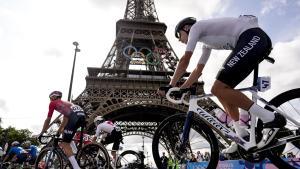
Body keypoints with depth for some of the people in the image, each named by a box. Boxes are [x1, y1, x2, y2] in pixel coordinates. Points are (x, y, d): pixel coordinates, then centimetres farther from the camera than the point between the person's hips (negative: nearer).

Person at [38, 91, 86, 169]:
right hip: (82, 115, 8)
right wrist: (59, 132, 53)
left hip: (75, 116, -8)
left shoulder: (53, 103, 19)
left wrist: (41, 133, 32)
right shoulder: (64, 103, 39)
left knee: (64, 144, -2)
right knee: (65, 133, 31)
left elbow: (48, 120, 21)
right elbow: (65, 121, 44)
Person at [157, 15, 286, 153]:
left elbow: (184, 60, -2)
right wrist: (180, 89, 29)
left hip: (253, 37, -10)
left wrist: (170, 86, 4)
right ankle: (243, 135, 9)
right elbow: (198, 70, 32)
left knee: (218, 89, -16)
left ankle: (271, 118, -14)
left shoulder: (196, 27, 5)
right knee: (223, 89, 9)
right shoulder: (207, 43, 30)